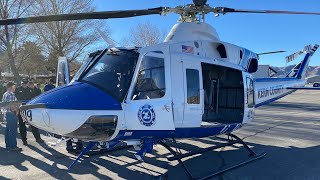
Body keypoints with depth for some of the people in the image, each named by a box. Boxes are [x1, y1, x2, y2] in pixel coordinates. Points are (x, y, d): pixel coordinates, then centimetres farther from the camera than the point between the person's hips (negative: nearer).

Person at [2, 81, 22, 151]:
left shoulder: (5, 94, 14)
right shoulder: (11, 95, -18)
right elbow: (12, 106, -24)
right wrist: (17, 110, -8)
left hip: (6, 113, 10)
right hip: (11, 114, -10)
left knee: (8, 130, 15)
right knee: (13, 131, -4)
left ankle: (8, 145, 22)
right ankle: (13, 146, 1)